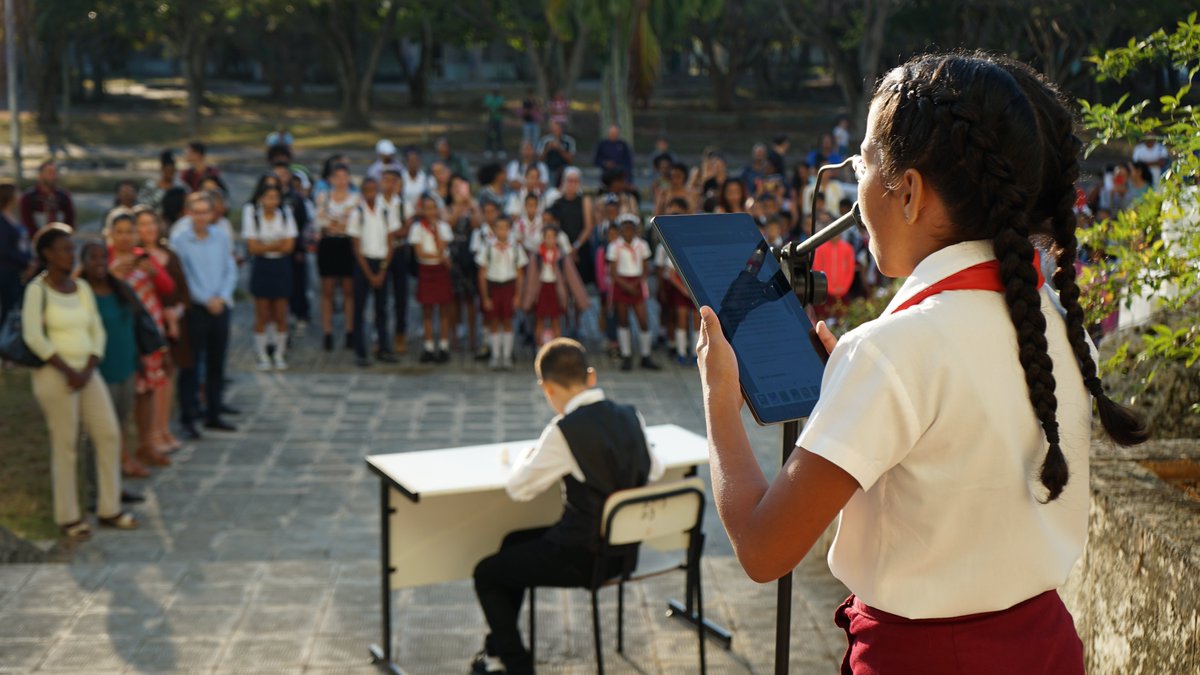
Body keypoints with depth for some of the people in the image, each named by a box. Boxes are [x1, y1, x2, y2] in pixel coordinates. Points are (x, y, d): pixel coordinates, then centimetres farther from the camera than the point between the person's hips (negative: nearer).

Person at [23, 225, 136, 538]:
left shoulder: (82, 287, 10)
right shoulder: (37, 289, -7)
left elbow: (97, 330, 9)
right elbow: (33, 336, -15)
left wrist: (88, 370, -5)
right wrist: (67, 370, -16)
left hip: (86, 373, 6)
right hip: (54, 374, -6)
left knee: (109, 435, 3)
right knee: (65, 444, -3)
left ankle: (109, 510, 14)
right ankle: (68, 517, 8)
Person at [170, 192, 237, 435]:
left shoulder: (222, 237, 7)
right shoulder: (179, 240, -6)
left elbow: (231, 270, 7)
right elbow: (181, 278, -8)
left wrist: (222, 297, -8)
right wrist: (206, 300, -12)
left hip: (220, 306, 4)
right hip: (195, 308, -4)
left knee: (217, 362, 11)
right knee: (190, 364, 0)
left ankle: (213, 414, 21)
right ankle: (189, 417, 6)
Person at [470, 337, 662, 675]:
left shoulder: (564, 431, -22)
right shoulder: (631, 416, -2)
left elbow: (518, 488, -12)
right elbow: (654, 470, 14)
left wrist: (524, 458, 8)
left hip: (584, 558, -8)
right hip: (626, 550, 8)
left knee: (486, 574, 9)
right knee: (514, 543, 28)